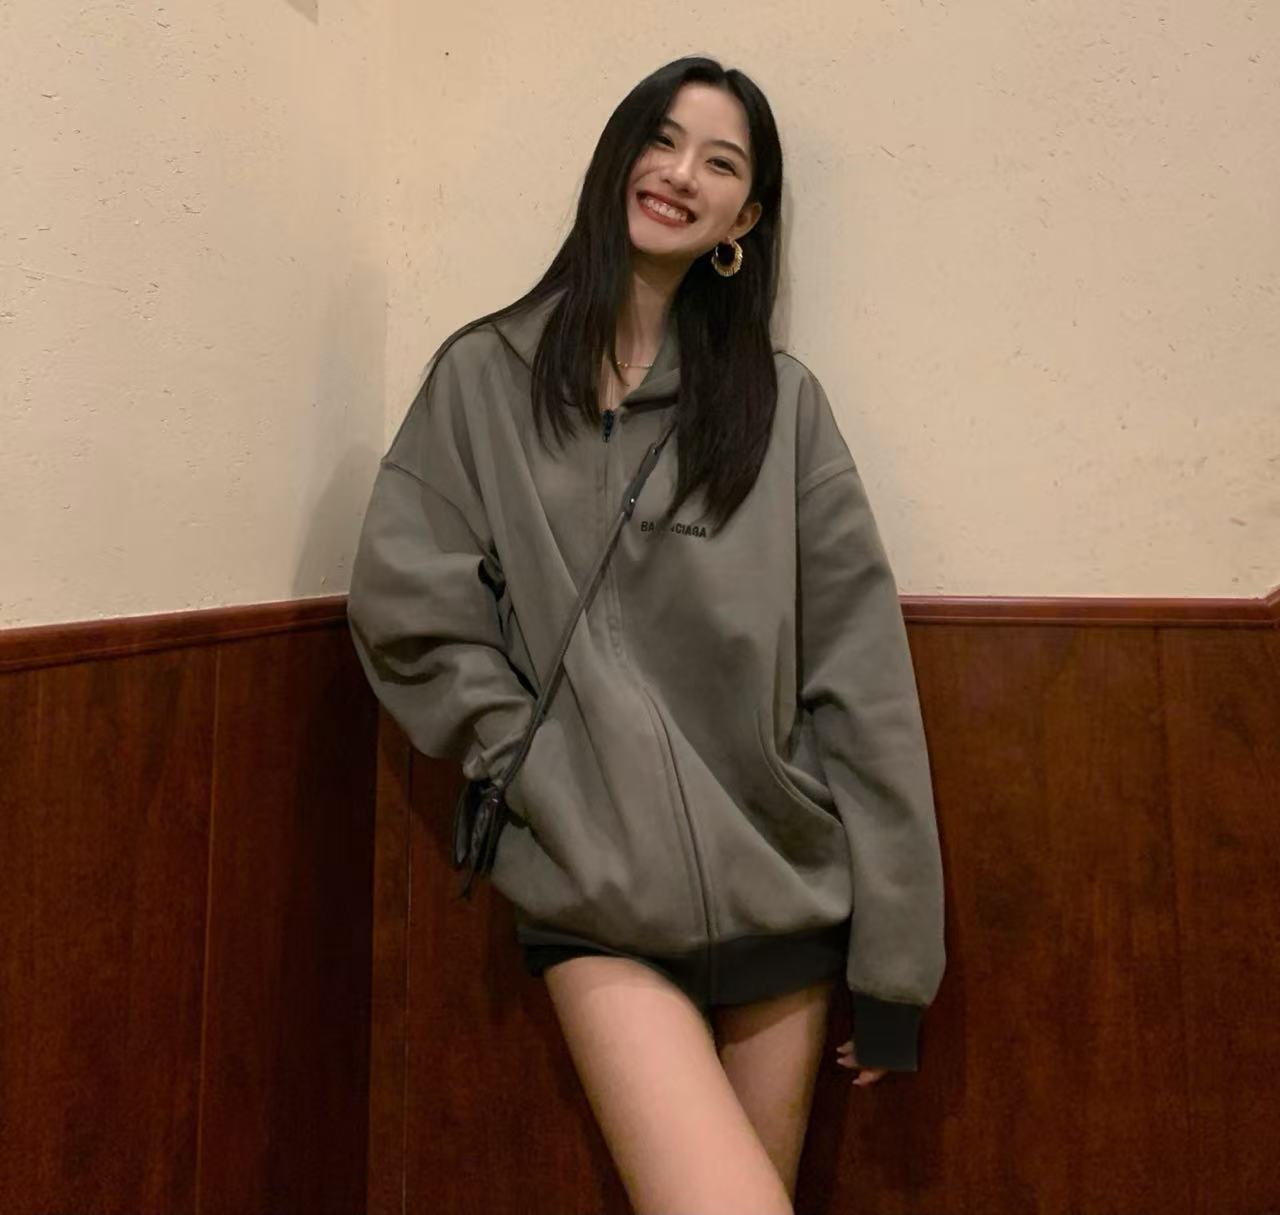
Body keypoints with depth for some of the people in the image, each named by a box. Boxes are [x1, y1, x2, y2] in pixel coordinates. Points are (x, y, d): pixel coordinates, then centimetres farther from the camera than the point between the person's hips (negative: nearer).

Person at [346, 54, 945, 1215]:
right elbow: (408, 607, -2)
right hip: (602, 900, -1)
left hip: (783, 886, 2)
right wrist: (545, 774, -9)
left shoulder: (781, 399, 1)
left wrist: (895, 951, -2)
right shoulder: (483, 377, 3)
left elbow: (860, 676, -2)